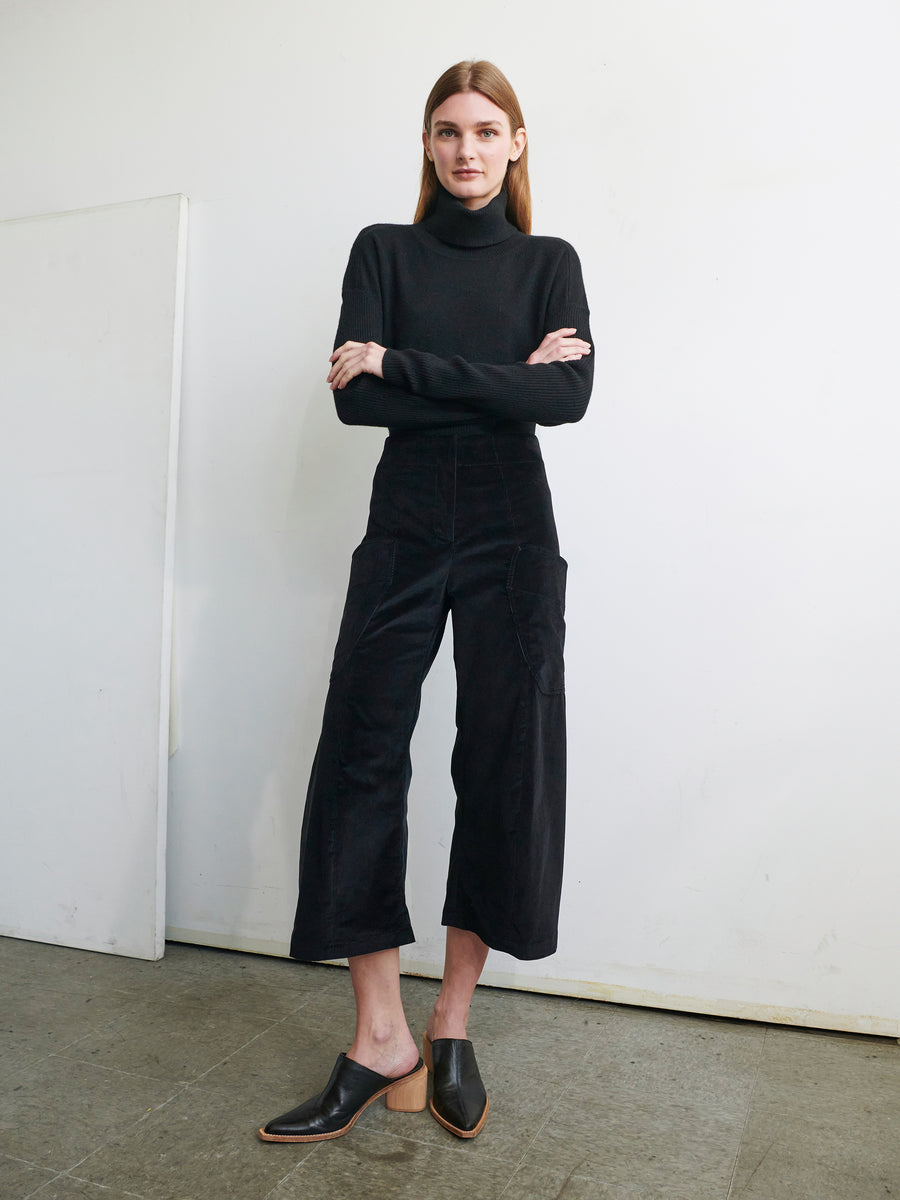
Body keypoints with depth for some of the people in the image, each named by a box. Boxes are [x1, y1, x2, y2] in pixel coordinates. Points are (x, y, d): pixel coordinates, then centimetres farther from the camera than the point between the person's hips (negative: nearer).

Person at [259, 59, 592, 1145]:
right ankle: (380, 1042, 5)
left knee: (503, 768, 0)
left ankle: (452, 1026, 16)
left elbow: (570, 395, -9)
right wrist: (503, 381, -8)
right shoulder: (383, 250, 11)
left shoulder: (550, 262, 11)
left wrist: (404, 367, -13)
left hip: (510, 535, 0)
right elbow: (355, 398, -5)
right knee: (361, 761, -6)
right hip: (403, 533, 0)